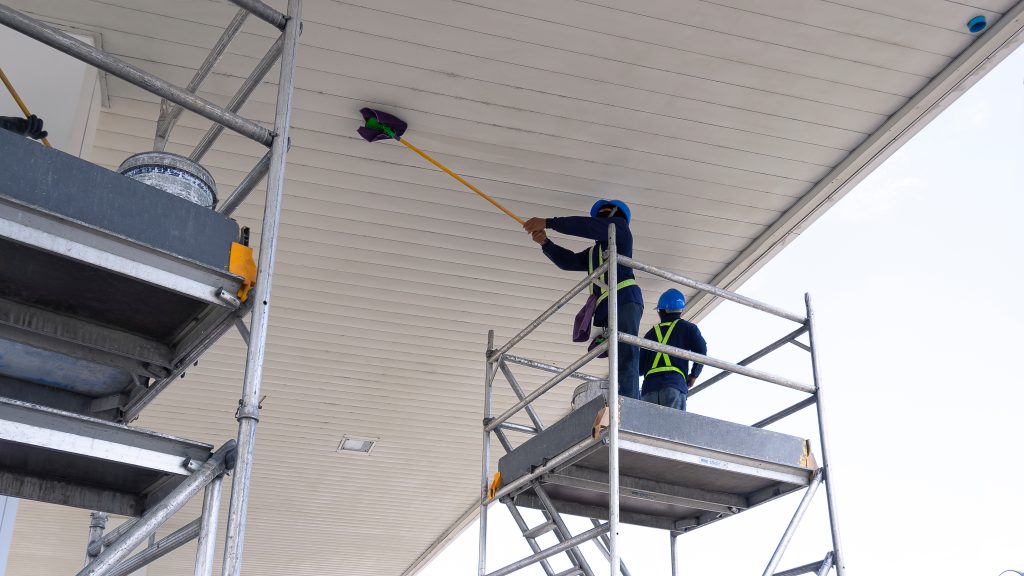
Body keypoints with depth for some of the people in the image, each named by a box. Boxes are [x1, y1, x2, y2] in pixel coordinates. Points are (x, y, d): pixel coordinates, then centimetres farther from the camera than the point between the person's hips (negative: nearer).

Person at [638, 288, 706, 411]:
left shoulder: (651, 333, 25)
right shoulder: (687, 327, 16)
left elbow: (640, 367, 24)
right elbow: (701, 350, 0)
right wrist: (694, 375, 14)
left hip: (649, 388, 3)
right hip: (675, 384, -3)